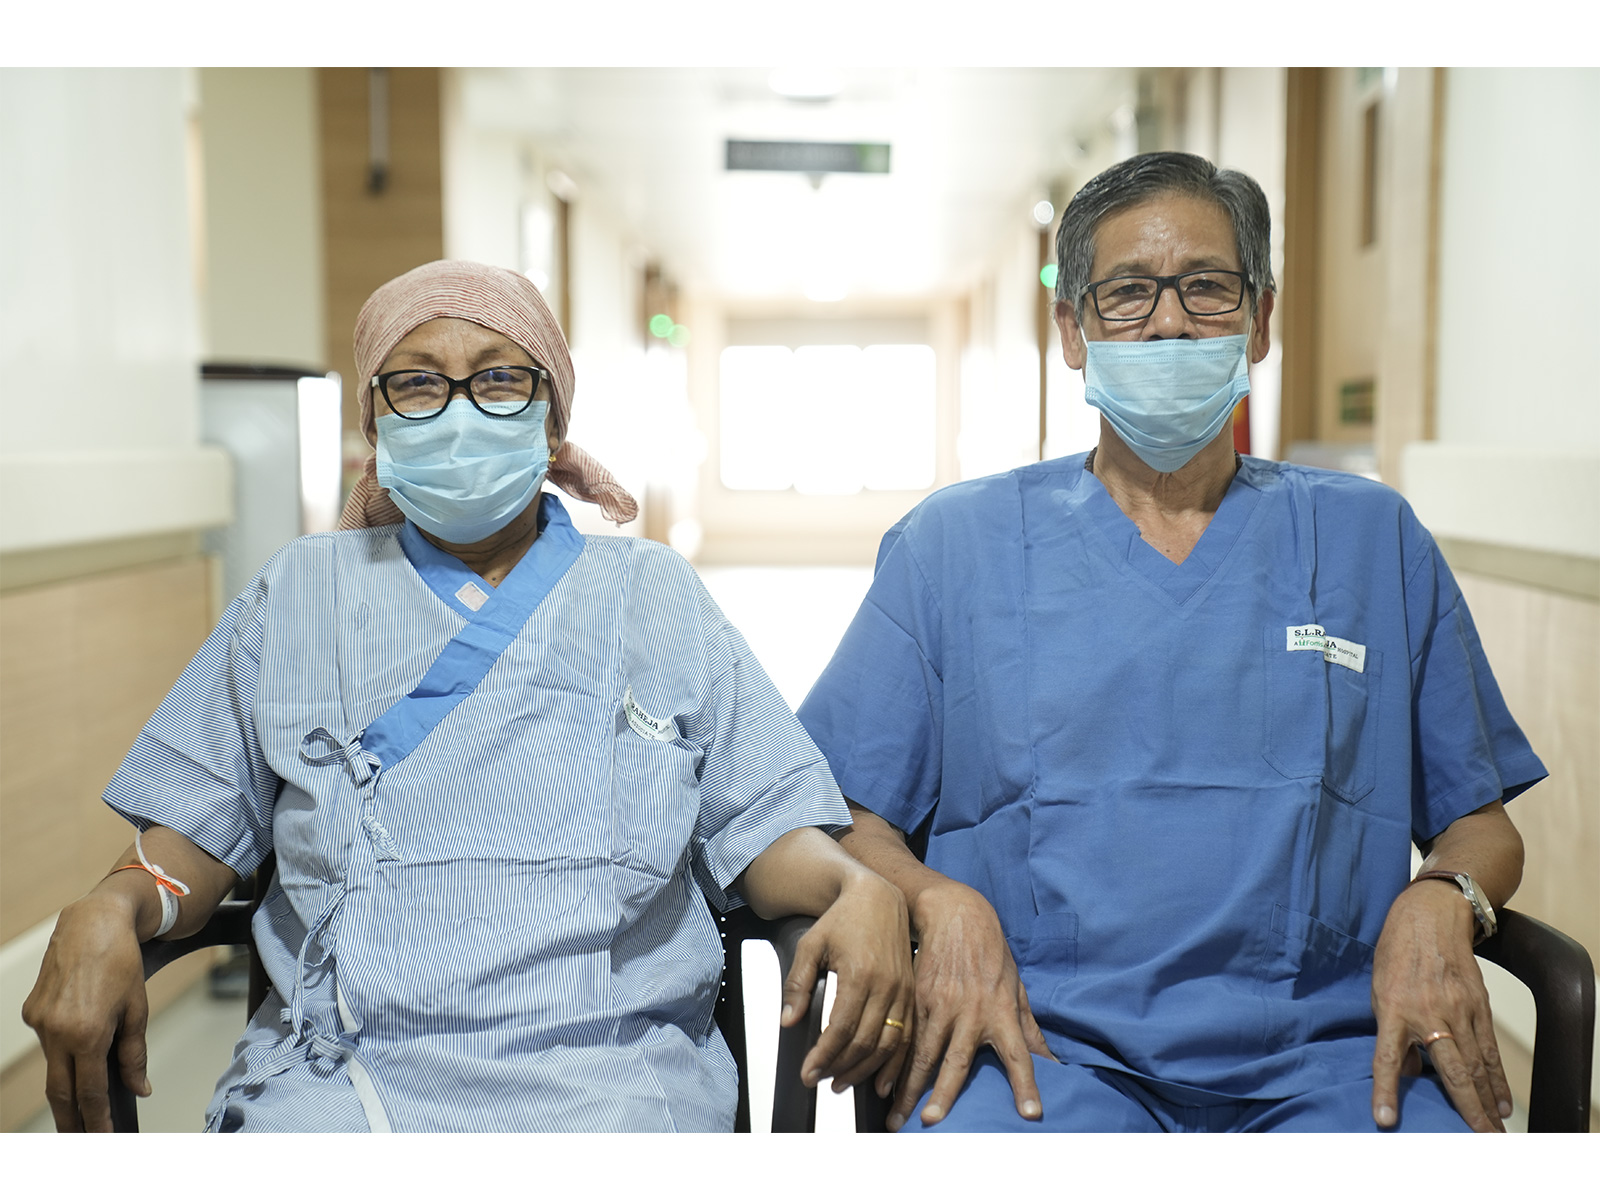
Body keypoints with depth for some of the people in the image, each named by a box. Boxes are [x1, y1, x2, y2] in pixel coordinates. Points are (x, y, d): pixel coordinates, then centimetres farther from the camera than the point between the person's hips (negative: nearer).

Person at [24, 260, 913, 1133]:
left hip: (613, 1072, 0)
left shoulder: (658, 598, 13)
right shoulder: (299, 593, 16)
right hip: (333, 1072, 1)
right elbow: (198, 826, 13)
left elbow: (764, 827, 8)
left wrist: (858, 889, -13)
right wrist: (111, 910, -8)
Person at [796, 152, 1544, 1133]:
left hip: (1322, 1052, 2)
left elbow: (1479, 822, 16)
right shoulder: (953, 543, 9)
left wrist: (1441, 904, -5)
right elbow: (842, 817, 7)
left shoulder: (1374, 540, 14)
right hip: (1043, 1044, -1)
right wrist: (935, 902, -13)